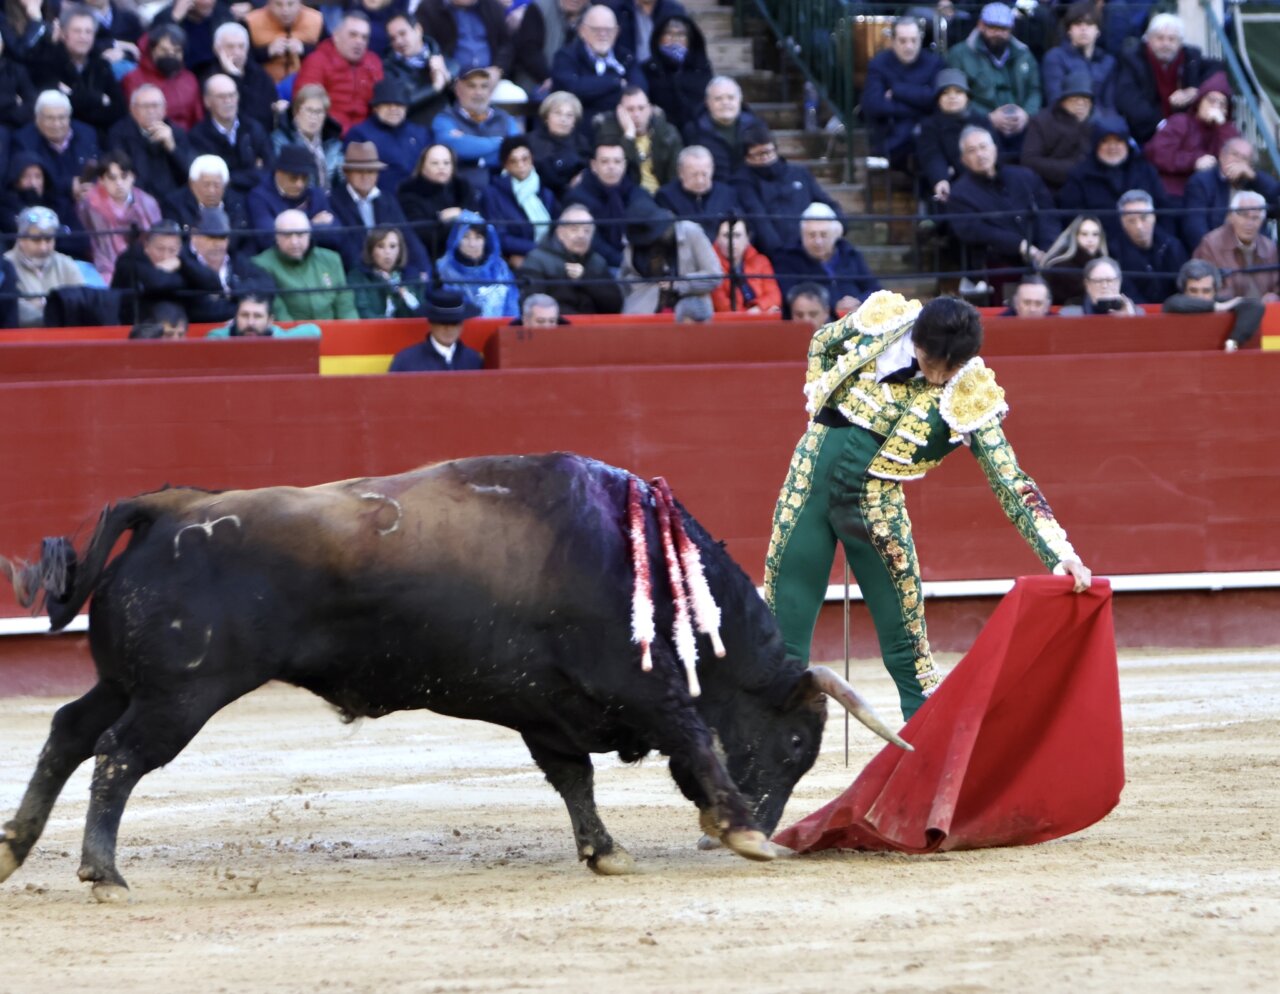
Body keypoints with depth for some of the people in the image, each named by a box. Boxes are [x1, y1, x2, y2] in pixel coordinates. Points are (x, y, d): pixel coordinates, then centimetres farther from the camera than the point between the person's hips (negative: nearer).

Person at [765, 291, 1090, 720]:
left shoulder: (970, 399, -13)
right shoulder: (881, 322, -8)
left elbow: (1011, 483, -15)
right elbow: (821, 344, 13)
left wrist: (1059, 553, -25)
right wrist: (820, 404, 3)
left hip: (875, 503, -1)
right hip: (813, 474, 1)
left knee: (904, 641, -1)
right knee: (782, 626, 2)